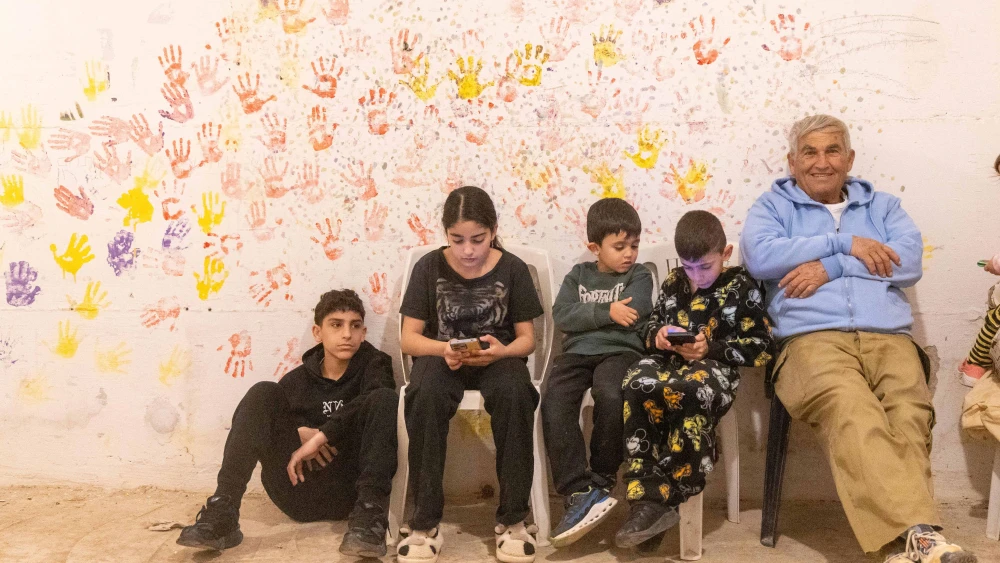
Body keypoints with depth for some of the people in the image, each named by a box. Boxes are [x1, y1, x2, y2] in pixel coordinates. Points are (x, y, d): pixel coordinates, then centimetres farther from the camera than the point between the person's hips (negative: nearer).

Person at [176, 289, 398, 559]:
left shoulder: (373, 364, 6)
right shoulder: (298, 379, 13)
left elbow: (377, 401, -17)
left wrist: (321, 435, -24)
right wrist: (299, 433, -13)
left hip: (349, 490, -2)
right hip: (299, 491, 2)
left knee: (385, 398, -21)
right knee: (264, 394, -12)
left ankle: (369, 516, -34)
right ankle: (221, 514, -25)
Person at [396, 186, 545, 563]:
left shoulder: (512, 269, -1)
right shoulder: (429, 267, -1)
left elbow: (526, 338, 0)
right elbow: (409, 338, -3)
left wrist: (501, 351, -23)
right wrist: (443, 349, -24)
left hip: (497, 357, 0)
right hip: (441, 356, 0)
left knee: (514, 393, -35)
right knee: (426, 396, -35)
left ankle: (513, 518, -20)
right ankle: (425, 522, -23)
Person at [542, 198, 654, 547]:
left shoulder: (639, 276, 13)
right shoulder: (579, 275, 20)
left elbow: (631, 315, -7)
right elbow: (561, 316, 3)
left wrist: (585, 315, 0)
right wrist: (606, 312, -7)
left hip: (619, 350, -2)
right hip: (576, 352, 2)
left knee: (611, 397, -35)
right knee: (554, 403, -27)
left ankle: (602, 480, -13)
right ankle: (580, 491, -28)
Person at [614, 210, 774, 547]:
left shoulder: (741, 288, 5)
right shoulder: (674, 283, 19)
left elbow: (762, 348, -1)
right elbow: (649, 328, 25)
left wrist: (710, 348, -13)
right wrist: (657, 336, -1)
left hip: (714, 365, -4)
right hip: (669, 360, 4)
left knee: (690, 392, -40)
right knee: (636, 384, -32)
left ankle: (657, 497, -29)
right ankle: (648, 497, -33)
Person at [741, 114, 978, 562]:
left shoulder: (882, 205, 28)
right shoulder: (773, 205, 22)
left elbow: (910, 263, 8)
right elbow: (759, 256, -1)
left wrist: (830, 267, -2)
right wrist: (845, 244, 1)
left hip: (889, 338, 3)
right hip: (813, 339, -3)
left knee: (908, 416, -32)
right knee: (853, 413, -36)